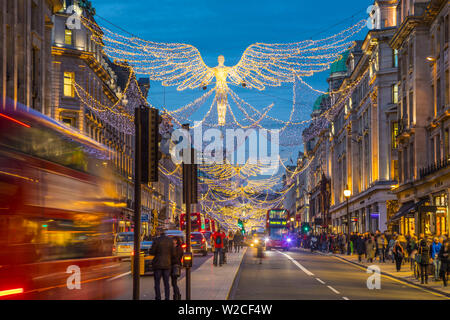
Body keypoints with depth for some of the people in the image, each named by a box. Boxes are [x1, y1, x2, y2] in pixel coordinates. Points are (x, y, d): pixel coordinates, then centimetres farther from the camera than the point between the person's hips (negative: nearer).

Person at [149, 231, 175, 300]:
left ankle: (158, 298, -1)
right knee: (166, 283, 10)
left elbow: (151, 252, -8)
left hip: (158, 265, -3)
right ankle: (167, 298, 3)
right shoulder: (170, 241, -1)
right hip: (167, 264, 3)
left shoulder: (157, 241, -9)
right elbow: (173, 253, -1)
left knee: (157, 283, 4)